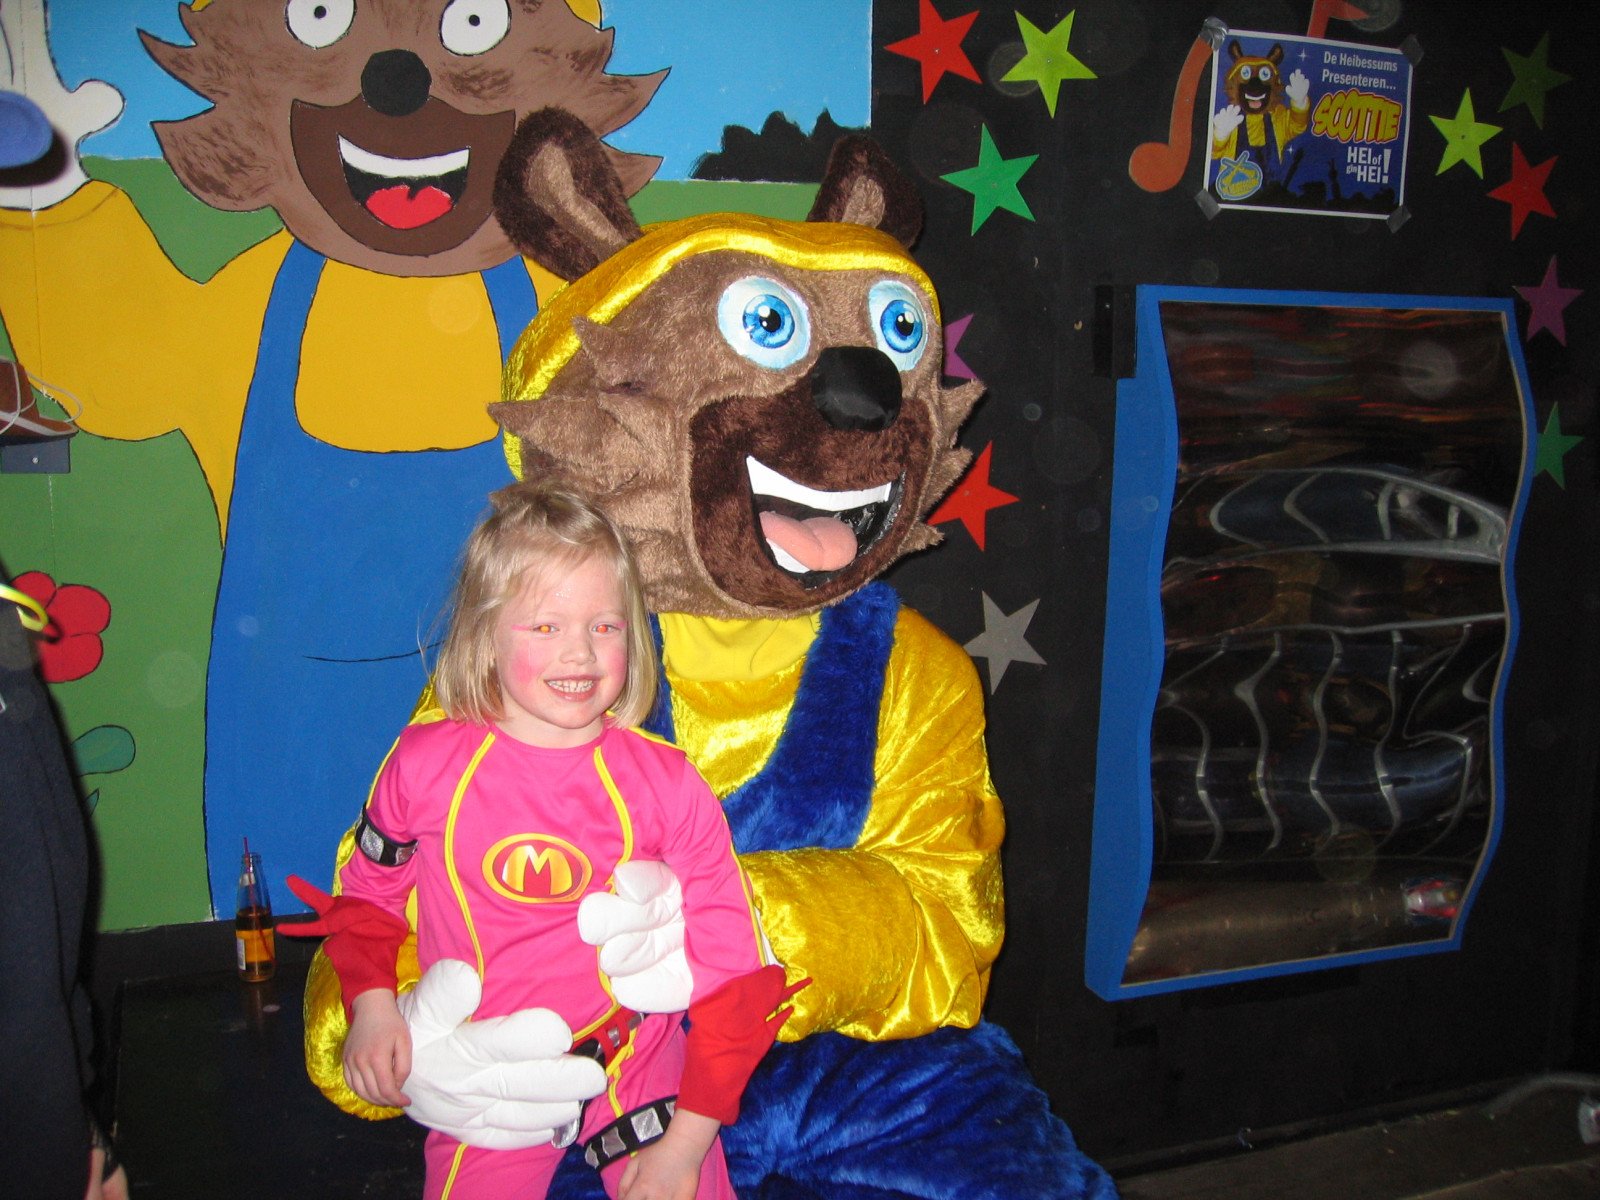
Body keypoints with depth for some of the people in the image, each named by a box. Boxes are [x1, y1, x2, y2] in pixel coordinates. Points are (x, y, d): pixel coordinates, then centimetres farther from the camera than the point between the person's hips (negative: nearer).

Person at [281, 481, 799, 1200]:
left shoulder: (666, 784, -12)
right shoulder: (425, 764, -9)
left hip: (638, 1064, 0)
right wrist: (372, 1002, -7)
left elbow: (732, 966, -9)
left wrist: (687, 1141, -11)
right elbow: (370, 888, 10)